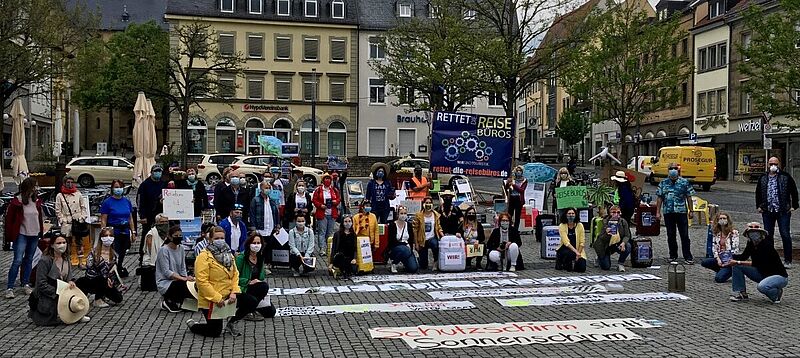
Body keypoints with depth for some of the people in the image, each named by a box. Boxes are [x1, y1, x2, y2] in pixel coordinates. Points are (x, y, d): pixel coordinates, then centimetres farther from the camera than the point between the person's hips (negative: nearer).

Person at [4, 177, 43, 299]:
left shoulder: (37, 201, 6)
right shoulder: (17, 201, -10)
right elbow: (9, 218, -5)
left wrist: (41, 231, 10)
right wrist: (10, 235, -6)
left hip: (34, 235, 5)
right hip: (22, 235, -5)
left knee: (29, 260, 12)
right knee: (18, 261, -9)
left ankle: (26, 284, 20)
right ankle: (9, 288, -4)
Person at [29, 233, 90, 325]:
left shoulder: (66, 258, 8)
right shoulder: (44, 261, -16)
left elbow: (69, 275, 9)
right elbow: (41, 284, -19)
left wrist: (71, 281, -16)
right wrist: (56, 293, -25)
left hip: (62, 293, 7)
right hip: (46, 298, -7)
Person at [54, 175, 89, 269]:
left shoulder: (78, 194, 7)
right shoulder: (60, 196, 2)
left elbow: (83, 207, 11)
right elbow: (58, 211, 1)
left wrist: (82, 218, 0)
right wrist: (63, 220, -8)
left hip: (78, 222, 2)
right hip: (66, 223, -2)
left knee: (79, 242, 4)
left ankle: (81, 261, 9)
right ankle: (67, 261, 10)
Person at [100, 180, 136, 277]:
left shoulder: (127, 201, 11)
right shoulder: (107, 202, -3)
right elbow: (103, 220, -5)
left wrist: (133, 232, 11)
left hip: (125, 232, 4)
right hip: (113, 232, -4)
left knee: (123, 254, 10)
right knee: (115, 255, -10)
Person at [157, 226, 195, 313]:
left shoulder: (181, 249, 10)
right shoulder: (164, 250, -10)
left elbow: (183, 269, 10)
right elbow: (166, 272, -18)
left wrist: (186, 277, -12)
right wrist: (184, 278, -28)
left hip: (177, 281, 7)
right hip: (165, 283, -7)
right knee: (185, 285, -30)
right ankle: (169, 302, -5)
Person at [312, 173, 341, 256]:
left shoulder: (334, 190, 9)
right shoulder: (318, 189, -1)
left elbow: (339, 198, 15)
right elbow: (314, 199, -1)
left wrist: (336, 201, -6)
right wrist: (320, 205, -14)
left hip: (332, 214, 4)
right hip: (322, 214, -4)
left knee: (330, 232, 11)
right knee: (322, 232, -6)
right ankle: (322, 249, -5)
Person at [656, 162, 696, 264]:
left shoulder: (684, 182, 4)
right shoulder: (663, 183, 8)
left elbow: (689, 197, 6)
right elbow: (660, 198, 9)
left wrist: (690, 210, 2)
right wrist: (658, 212, 5)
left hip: (681, 211, -2)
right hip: (668, 212, 2)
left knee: (684, 235, -2)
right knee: (671, 235, 9)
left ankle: (688, 257, 3)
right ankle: (673, 256, 20)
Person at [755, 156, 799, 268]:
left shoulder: (786, 177, -1)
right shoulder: (763, 179, 9)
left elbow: (794, 192, 3)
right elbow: (758, 193, 21)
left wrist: (794, 206, -1)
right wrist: (759, 206, 13)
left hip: (783, 212, -3)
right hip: (767, 212, 3)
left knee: (785, 235, -2)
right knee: (768, 235, 8)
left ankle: (787, 260, 5)